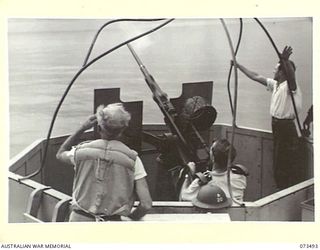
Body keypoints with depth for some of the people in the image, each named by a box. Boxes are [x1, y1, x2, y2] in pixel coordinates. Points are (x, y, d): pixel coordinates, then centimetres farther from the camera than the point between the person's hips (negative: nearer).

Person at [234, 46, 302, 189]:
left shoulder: (289, 85, -14)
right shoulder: (274, 84, 11)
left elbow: (292, 76, -38)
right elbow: (255, 77, 17)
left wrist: (285, 60, -56)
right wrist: (238, 65, 20)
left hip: (286, 127, -9)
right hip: (277, 125, 9)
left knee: (289, 165, -5)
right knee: (278, 163, 16)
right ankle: (282, 192, 25)